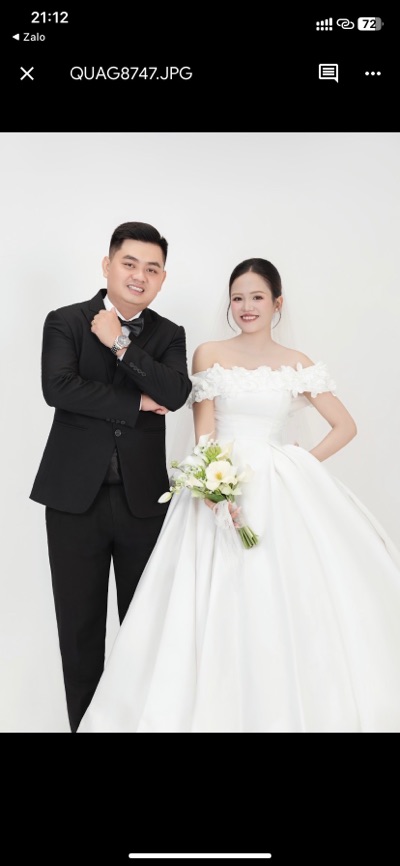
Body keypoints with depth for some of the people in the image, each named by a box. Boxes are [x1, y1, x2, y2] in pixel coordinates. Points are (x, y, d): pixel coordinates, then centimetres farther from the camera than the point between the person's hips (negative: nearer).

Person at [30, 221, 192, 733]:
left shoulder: (169, 335, 8)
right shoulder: (65, 322, 2)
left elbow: (176, 394, -11)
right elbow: (56, 387, -16)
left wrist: (120, 344, -14)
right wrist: (135, 404, -12)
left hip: (143, 498, 2)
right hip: (75, 497, -1)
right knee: (79, 626, 12)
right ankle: (85, 721, 31)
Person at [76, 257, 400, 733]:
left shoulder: (297, 364, 7)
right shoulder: (209, 355, 4)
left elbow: (345, 426, 10)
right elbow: (203, 433, -3)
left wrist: (305, 462, -2)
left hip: (280, 494, 1)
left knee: (281, 602, 2)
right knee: (218, 605, 0)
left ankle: (285, 713, 22)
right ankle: (217, 710, 18)